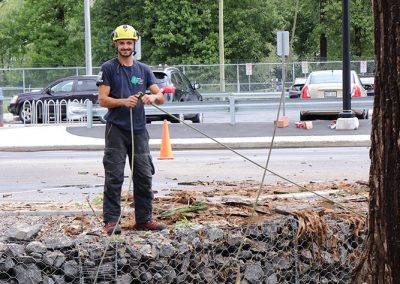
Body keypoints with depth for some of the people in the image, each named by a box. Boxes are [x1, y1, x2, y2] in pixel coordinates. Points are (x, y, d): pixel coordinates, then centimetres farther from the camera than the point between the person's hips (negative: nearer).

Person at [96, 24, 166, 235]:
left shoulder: (144, 70, 13)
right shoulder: (108, 68, 1)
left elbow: (161, 97, 7)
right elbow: (102, 99, -6)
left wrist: (153, 97, -17)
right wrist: (124, 102, -22)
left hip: (139, 130, 4)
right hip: (116, 129, -4)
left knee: (144, 176, 6)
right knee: (114, 177, -6)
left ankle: (144, 219, 14)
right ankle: (111, 221, -4)